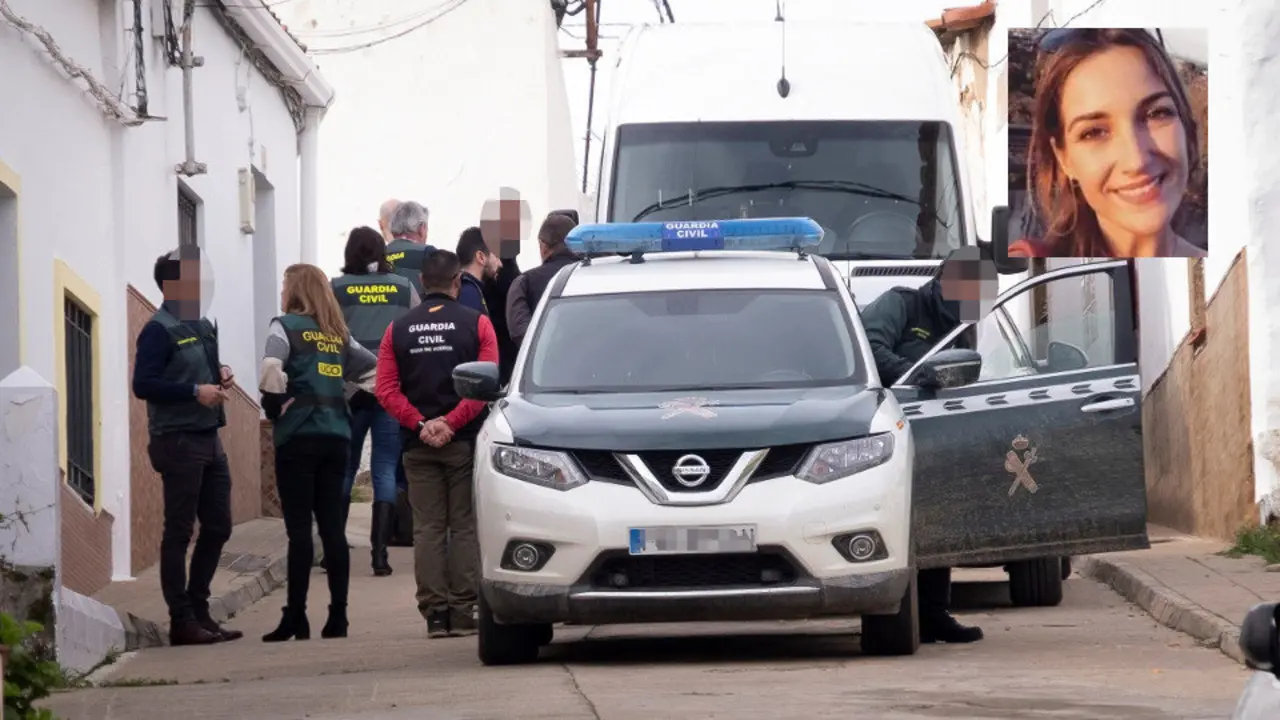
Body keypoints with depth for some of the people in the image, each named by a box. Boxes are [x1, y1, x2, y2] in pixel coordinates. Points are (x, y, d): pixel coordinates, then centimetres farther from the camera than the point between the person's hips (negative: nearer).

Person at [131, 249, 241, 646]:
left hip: (209, 438, 9)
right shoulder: (159, 330, -11)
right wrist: (196, 391, -23)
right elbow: (143, 385, -19)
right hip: (177, 440, -9)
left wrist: (221, 376, 5)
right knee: (179, 531, -3)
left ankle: (198, 610, 21)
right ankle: (181, 620, 1)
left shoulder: (204, 327, 14)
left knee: (218, 527, 11)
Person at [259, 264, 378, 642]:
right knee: (331, 526, 7)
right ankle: (337, 616, 5)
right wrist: (352, 401, 15)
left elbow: (272, 367, -19)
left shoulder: (286, 326, -3)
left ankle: (295, 617, -7)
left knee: (299, 528, -6)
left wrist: (274, 406, -6)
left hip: (298, 437, -5)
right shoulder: (339, 334, 15)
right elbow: (373, 369, 16)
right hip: (337, 435, 5)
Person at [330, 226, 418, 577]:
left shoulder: (336, 289, -1)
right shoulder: (404, 289, 5)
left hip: (349, 390, -1)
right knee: (385, 471, 3)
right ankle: (379, 552, -5)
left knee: (343, 469, 10)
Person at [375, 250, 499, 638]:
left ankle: (434, 613, 0)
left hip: (418, 445, 2)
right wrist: (451, 423, -12)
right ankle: (462, 612, -1)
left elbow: (387, 389, -3)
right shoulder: (476, 324, -1)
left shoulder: (398, 329, 6)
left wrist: (419, 424, -9)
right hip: (464, 443, -2)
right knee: (465, 527, 2)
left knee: (427, 529, 4)